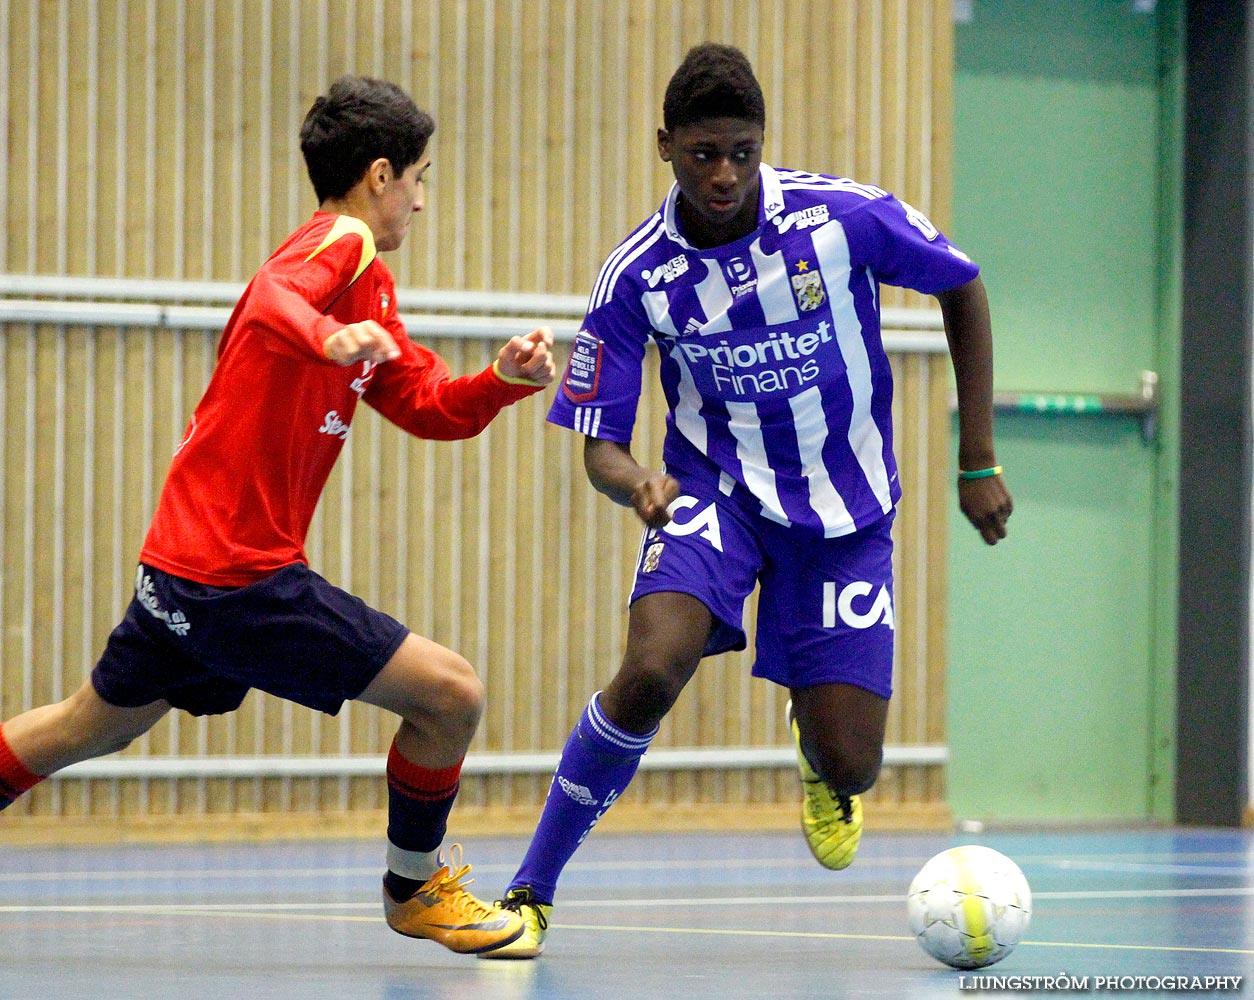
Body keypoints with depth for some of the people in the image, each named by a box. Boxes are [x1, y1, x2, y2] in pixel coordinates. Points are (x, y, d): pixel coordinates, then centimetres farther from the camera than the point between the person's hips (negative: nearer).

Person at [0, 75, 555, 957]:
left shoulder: (369, 287, 18)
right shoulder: (341, 242, -12)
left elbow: (432, 407, 17)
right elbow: (272, 300, -34)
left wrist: (508, 379, -2)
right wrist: (326, 337, -55)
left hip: (181, 569, 10)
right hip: (240, 577, -10)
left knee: (92, 728, 25)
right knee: (452, 693, -6)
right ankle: (413, 886, 14)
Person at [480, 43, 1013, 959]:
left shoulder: (846, 217, -17)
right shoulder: (637, 275, -15)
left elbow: (963, 290, 1)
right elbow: (599, 445, -8)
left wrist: (979, 463, 2)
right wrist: (635, 482, -34)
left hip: (845, 511, 1)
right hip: (717, 494, -1)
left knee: (847, 769, -5)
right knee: (649, 672, -30)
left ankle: (820, 766, 37)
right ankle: (532, 892, -14)